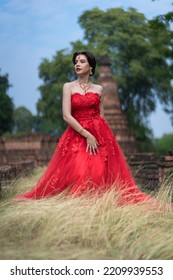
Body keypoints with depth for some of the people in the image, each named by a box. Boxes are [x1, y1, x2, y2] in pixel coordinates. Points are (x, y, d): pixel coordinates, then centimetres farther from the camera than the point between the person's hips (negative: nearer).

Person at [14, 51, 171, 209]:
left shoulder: (98, 89, 10)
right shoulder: (68, 87, 4)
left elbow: (101, 116, 14)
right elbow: (67, 116, -7)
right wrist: (87, 135, -14)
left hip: (99, 134, 1)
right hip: (77, 134, -1)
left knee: (100, 172, -8)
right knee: (76, 173, -12)